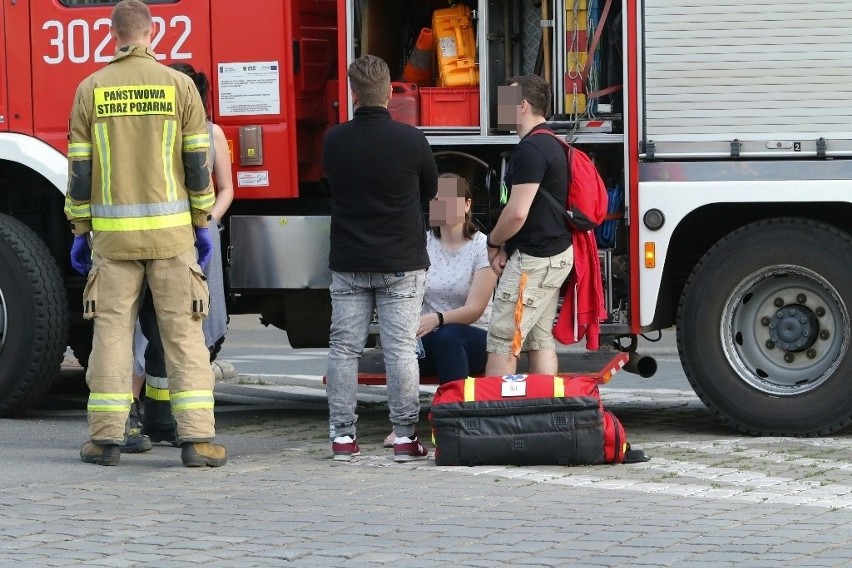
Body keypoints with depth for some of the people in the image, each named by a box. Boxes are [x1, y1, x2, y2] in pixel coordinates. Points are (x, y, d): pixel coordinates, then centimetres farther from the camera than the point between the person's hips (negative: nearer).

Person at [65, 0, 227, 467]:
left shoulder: (91, 89, 2)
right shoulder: (178, 85, -1)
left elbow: (80, 169, 2)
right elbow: (196, 164, -1)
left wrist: (80, 231, 9)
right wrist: (202, 224, 8)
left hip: (112, 233, 1)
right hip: (170, 232, -1)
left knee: (112, 329, 6)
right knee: (183, 331, 1)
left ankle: (105, 437, 6)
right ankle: (196, 438, -3)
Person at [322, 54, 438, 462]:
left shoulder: (334, 140, -5)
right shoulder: (409, 139, -10)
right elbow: (430, 190, 5)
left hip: (348, 263, 2)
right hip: (402, 261, -2)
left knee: (343, 349, 6)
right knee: (401, 349, 1)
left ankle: (342, 436, 6)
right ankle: (405, 436, 1)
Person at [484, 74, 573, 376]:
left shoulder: (530, 149, -18)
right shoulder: (552, 144, 14)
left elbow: (517, 213, -22)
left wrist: (494, 243, -4)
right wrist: (507, 246, 12)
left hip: (533, 260, -10)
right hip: (557, 252, 10)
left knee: (502, 340, -7)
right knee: (541, 337, 12)